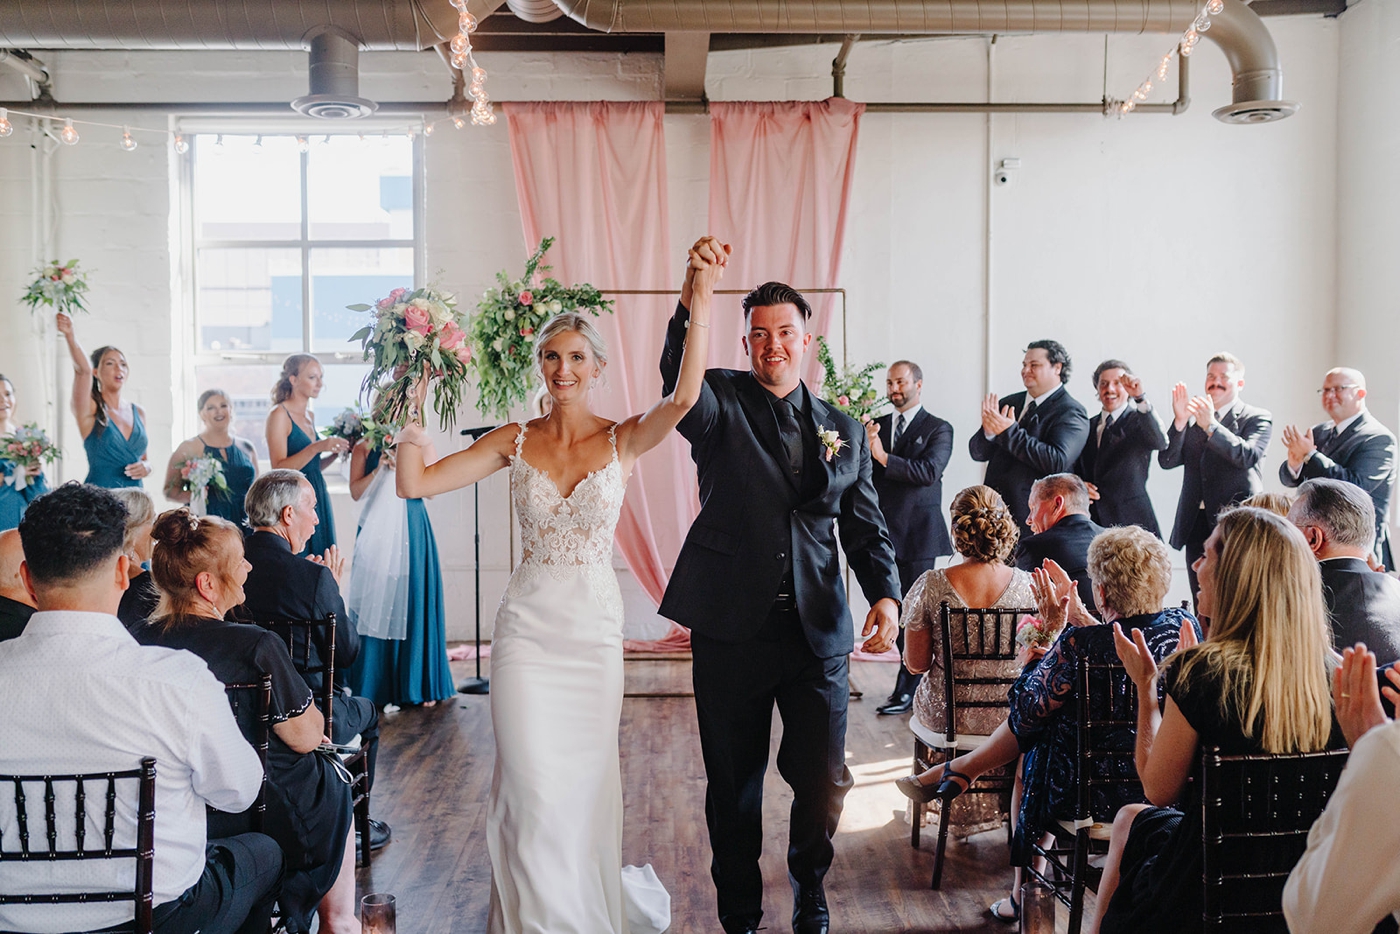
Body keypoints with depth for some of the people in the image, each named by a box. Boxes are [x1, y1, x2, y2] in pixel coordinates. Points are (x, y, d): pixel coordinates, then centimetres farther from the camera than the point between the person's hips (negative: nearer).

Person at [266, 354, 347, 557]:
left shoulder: (310, 416, 14)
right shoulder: (279, 415, -9)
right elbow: (279, 468, -16)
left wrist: (335, 452, 4)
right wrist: (316, 447, -25)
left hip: (318, 500, 8)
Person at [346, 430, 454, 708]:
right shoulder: (364, 448, 8)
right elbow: (356, 492, 1)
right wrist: (380, 468, -11)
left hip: (412, 532, 1)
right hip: (377, 533, -1)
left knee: (414, 603, 0)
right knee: (376, 604, -3)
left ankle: (417, 685, 7)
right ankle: (375, 686, 4)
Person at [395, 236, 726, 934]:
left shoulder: (623, 440, -4)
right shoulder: (515, 441, 1)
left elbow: (684, 397, -25)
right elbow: (415, 482, -3)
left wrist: (702, 296, -34)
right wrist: (411, 403, -13)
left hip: (595, 623, 0)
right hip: (529, 621, 0)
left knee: (588, 780, 11)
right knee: (533, 788, -3)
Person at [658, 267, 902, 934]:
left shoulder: (844, 430, 11)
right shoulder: (723, 404, 1)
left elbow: (866, 528, 12)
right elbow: (679, 383, -23)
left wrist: (886, 594, -7)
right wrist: (691, 301, -41)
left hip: (819, 633, 2)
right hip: (731, 632, -2)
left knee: (824, 780, 7)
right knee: (734, 784, 10)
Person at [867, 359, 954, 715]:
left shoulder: (938, 429, -2)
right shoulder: (875, 426, 12)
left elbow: (929, 472, -17)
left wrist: (884, 457, -23)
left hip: (918, 534, -5)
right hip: (885, 533, 5)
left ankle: (907, 690, 3)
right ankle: (922, 681, 22)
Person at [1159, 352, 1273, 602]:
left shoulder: (1258, 419, 5)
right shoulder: (1191, 419, 16)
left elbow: (1248, 456, -14)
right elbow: (1167, 461, 3)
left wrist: (1211, 425, -22)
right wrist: (1180, 421, -10)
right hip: (1197, 524, 4)